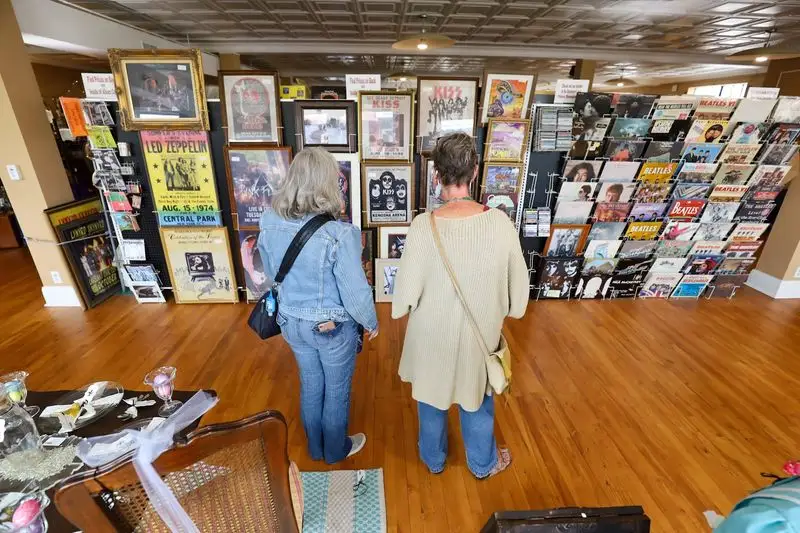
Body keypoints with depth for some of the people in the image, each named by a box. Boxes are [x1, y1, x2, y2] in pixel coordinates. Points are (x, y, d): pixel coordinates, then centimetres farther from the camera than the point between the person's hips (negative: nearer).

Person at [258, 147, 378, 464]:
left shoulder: (269, 224, -10)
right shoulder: (339, 234, -29)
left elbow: (272, 275, 4)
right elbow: (355, 291, -23)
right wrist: (371, 322, -3)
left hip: (292, 322, 5)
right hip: (334, 328, -5)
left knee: (310, 385, 26)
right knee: (337, 390, 20)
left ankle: (315, 447, 49)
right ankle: (336, 450, 45)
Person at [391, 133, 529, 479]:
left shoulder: (424, 226, -25)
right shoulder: (500, 222, -18)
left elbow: (407, 289, -17)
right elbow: (518, 281, -6)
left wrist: (400, 308, 5)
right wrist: (508, 309, 13)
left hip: (433, 332, -1)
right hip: (480, 331, 2)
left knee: (431, 396, 24)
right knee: (478, 397, 26)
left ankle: (434, 459, 50)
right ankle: (483, 463, 50)